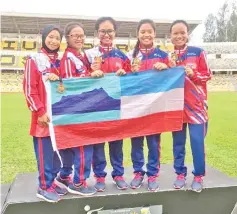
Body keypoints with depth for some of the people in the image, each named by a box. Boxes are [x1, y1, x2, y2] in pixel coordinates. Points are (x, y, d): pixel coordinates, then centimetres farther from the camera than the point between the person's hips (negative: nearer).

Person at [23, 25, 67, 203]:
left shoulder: (60, 62, 13)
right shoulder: (34, 61, -4)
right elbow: (29, 90, -9)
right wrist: (40, 111, -14)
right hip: (43, 115, -6)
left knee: (57, 151, 11)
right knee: (45, 153, -1)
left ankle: (51, 181, 25)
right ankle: (44, 187, 12)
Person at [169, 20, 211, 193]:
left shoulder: (198, 52, -2)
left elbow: (207, 75, -1)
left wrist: (193, 74, -19)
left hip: (196, 104, -2)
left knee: (197, 141, -1)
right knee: (178, 142, 10)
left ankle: (198, 176, 15)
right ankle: (180, 174, 24)